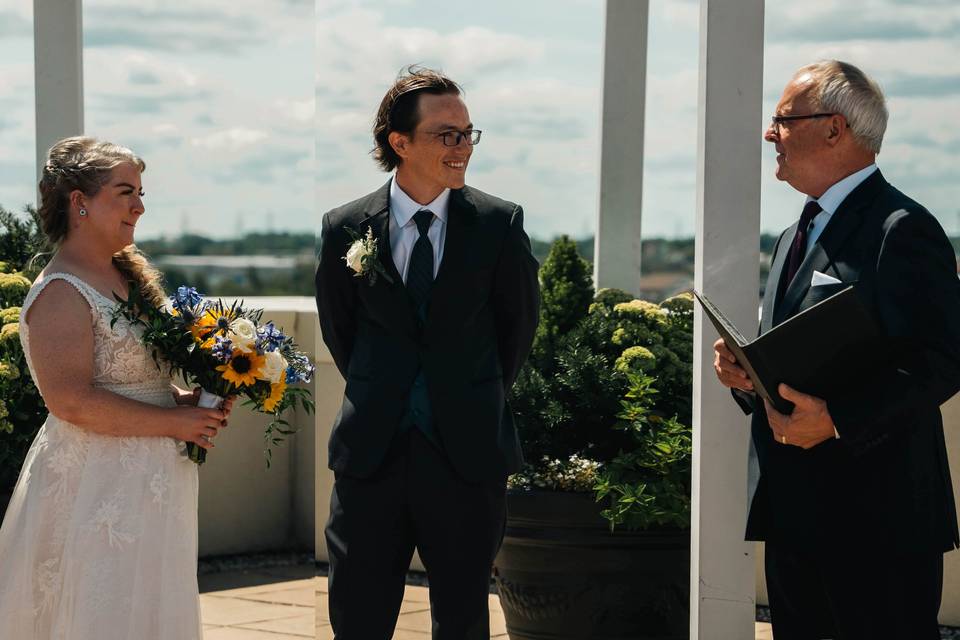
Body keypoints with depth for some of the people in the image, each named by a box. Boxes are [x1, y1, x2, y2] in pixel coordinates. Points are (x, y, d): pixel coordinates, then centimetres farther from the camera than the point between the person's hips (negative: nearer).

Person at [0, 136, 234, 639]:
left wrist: (186, 399, 2)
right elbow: (71, 401, -25)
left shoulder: (124, 275, 12)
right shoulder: (62, 293, -17)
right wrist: (175, 420, -20)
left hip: (150, 486, 9)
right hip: (98, 486, -9)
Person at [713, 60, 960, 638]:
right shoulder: (796, 239, 19)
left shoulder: (903, 230, -11)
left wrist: (836, 418, -26)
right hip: (796, 515, 9)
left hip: (875, 515, -9)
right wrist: (745, 373, 4)